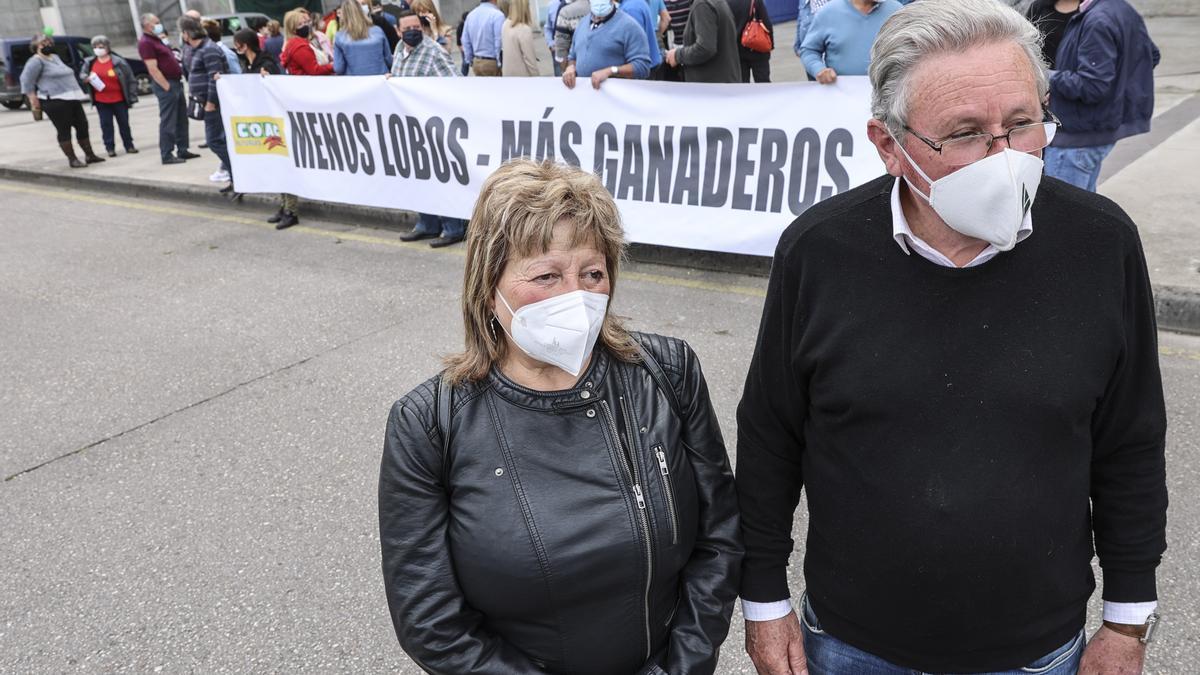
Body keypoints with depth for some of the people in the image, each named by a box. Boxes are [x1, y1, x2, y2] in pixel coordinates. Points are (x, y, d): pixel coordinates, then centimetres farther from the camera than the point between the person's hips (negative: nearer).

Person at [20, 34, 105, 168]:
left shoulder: (55, 57, 20)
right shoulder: (36, 61, -4)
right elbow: (26, 81, -9)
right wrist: (33, 100, -14)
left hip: (73, 99, 8)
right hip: (55, 101, -8)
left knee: (82, 126, 7)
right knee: (64, 131, -5)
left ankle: (89, 155, 17)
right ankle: (72, 159, -2)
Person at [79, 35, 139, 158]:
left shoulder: (118, 62, -9)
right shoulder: (89, 62, 1)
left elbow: (131, 80, -6)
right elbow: (82, 75, 13)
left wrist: (132, 97, -9)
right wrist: (86, 78, -13)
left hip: (119, 100, -2)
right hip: (101, 101, 2)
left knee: (124, 123, 7)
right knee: (106, 125, 3)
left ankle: (129, 146, 18)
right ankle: (110, 148, 8)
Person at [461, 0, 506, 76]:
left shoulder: (471, 15, 7)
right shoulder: (497, 15, -15)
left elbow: (465, 41, 11)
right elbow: (500, 43, -17)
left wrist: (469, 61, 18)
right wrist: (501, 64, -10)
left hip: (477, 62, 7)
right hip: (492, 63, -7)